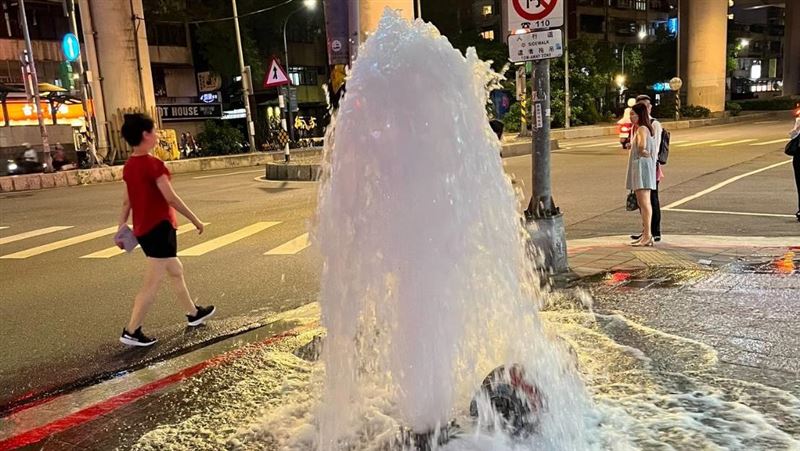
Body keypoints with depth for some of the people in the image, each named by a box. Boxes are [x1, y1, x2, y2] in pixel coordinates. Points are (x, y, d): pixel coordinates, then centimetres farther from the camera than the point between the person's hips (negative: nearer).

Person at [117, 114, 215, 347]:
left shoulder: (129, 166, 7)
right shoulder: (153, 163, -18)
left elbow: (126, 202, 11)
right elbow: (171, 198, -20)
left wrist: (122, 228, 15)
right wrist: (195, 220, -11)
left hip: (143, 229, 9)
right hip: (159, 227, -9)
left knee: (176, 270, 21)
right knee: (152, 283, -1)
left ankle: (193, 313, 34)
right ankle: (131, 332, 3)